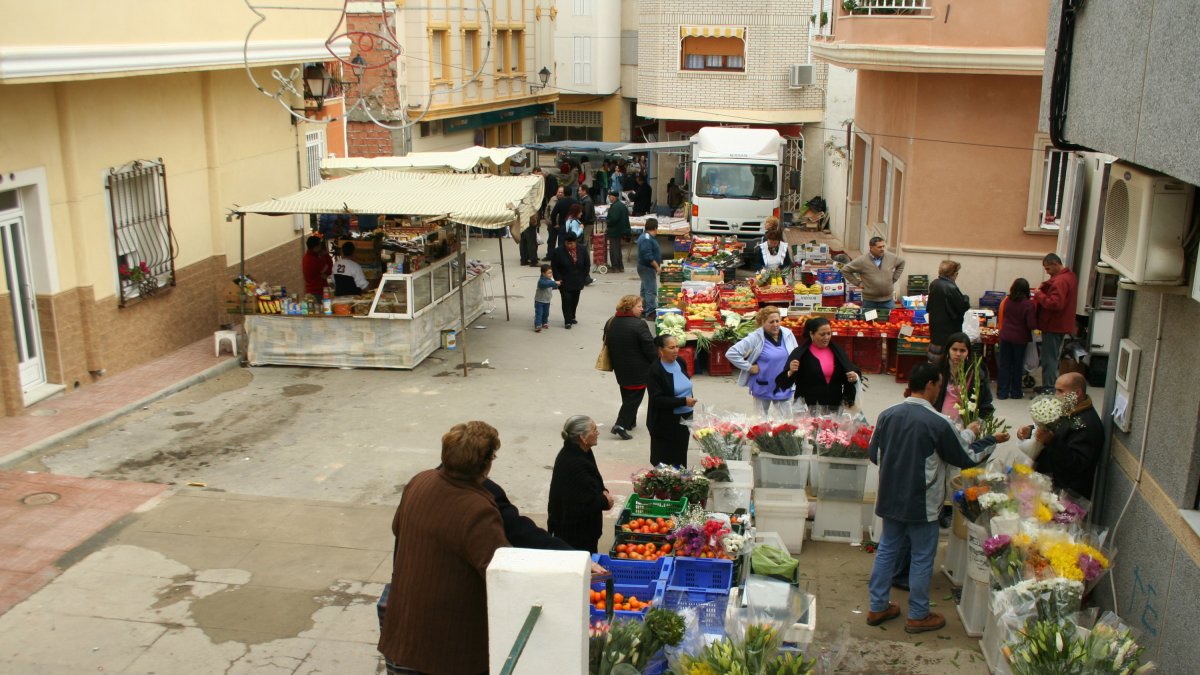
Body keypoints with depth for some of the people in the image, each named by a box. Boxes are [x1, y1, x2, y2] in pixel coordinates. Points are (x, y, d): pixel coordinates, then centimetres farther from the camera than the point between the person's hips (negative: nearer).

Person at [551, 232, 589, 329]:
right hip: (564, 283, -4)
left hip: (577, 282, 4)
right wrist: (558, 279, -12)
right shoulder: (558, 251, -12)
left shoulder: (581, 250, -3)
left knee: (575, 300, 14)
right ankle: (568, 321, -3)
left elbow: (587, 265, 6)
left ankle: (572, 317, 32)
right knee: (566, 300, -8)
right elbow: (554, 267, -7)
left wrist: (583, 278, 3)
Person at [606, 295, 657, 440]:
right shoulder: (639, 325, -21)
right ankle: (621, 425, -5)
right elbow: (650, 348, -19)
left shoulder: (611, 323, 2)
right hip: (638, 371, -7)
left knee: (627, 395, 22)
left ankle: (630, 421, 30)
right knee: (635, 397, 2)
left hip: (620, 368, 7)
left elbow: (607, 342, 12)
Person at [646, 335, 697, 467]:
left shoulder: (681, 362, 5)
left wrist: (691, 400, 9)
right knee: (664, 462, 0)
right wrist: (683, 401, -22)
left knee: (681, 460, 13)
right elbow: (657, 400, -21)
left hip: (684, 420, 7)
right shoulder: (655, 371, -16)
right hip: (665, 424, -7)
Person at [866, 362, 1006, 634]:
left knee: (886, 550, 17)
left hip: (890, 498, 5)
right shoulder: (938, 423, -19)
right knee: (922, 558, 10)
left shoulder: (887, 415, -3)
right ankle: (918, 616, 22)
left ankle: (877, 607, 26)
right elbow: (966, 458, -7)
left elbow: (873, 454, 7)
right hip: (921, 503, -5)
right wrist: (980, 437, 10)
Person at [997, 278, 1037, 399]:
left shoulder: (1007, 301, -4)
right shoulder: (1029, 305, -16)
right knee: (1017, 366, 11)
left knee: (1004, 364, 10)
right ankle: (1015, 392, 20)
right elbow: (1032, 324, -17)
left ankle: (1002, 392, 13)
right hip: (1020, 339, -2)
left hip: (1005, 336, 3)